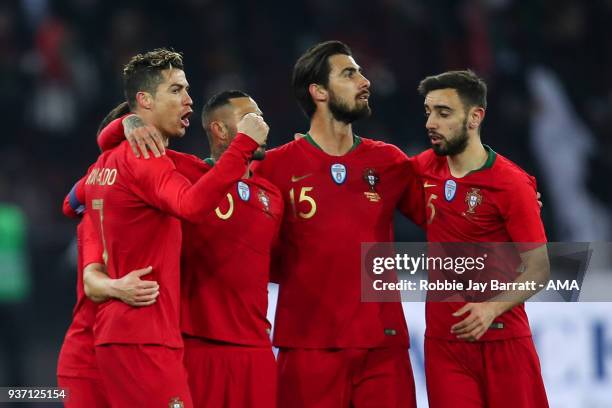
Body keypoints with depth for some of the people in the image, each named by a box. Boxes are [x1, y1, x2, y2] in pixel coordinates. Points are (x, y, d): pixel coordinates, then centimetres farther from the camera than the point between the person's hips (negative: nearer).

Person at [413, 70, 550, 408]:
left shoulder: (512, 184, -12)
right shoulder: (426, 168, 3)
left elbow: (538, 269, -10)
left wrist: (493, 307, -25)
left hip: (502, 339, -4)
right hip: (442, 339, 4)